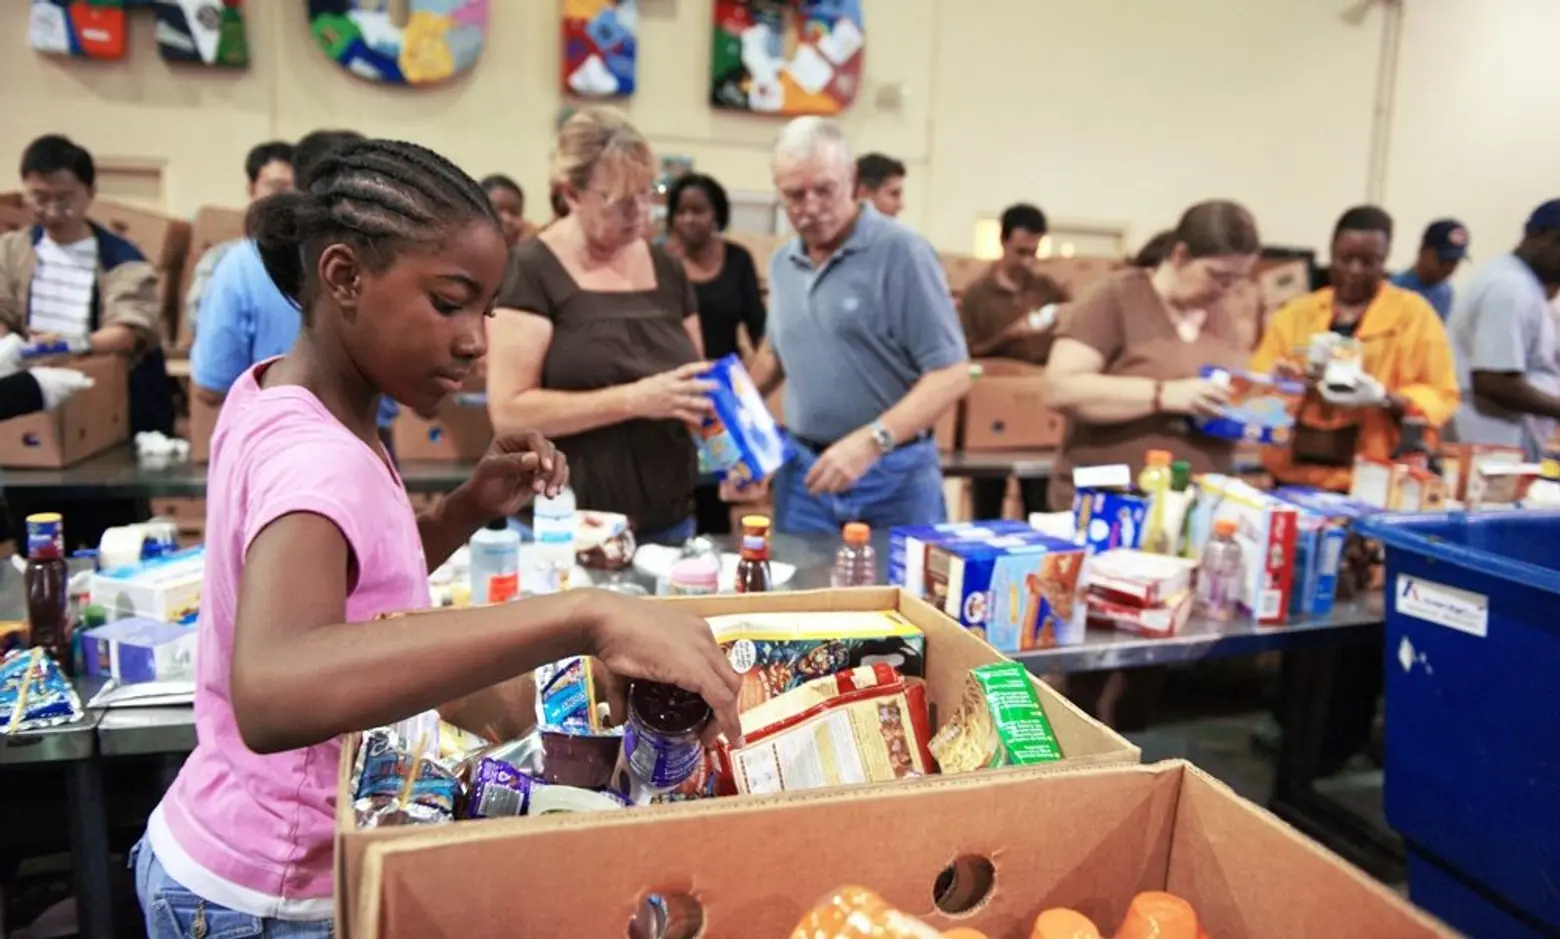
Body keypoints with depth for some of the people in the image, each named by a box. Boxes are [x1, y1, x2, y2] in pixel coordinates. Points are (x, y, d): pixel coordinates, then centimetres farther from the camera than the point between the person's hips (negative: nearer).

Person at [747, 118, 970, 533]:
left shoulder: (902, 252, -11)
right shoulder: (781, 263, 8)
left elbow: (951, 373, -15)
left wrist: (870, 441, -25)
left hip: (894, 472, -4)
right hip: (803, 469, 5)